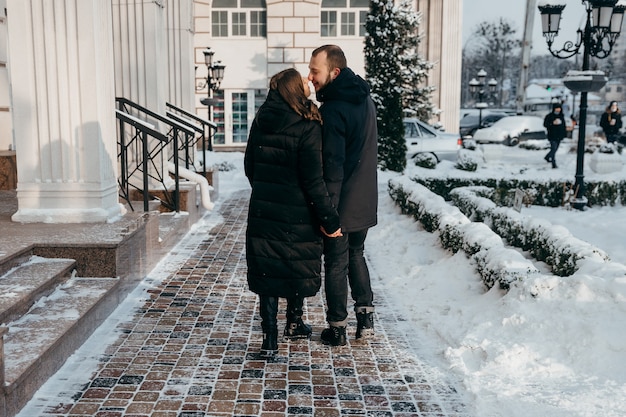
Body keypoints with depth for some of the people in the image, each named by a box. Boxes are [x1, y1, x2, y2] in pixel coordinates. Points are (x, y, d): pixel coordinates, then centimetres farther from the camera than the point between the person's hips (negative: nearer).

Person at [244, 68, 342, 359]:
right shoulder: (307, 128, -16)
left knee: (266, 270, 10)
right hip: (297, 215, -4)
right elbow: (312, 180, -18)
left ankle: (270, 339, 10)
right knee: (299, 269, 18)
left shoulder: (261, 120, 2)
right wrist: (329, 219, -11)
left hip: (262, 211, 4)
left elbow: (249, 166, 11)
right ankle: (294, 323, 36)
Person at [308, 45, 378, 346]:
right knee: (356, 255, 22)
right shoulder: (365, 99, 7)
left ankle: (337, 328, 17)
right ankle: (365, 318, 23)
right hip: (365, 202, 8)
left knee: (336, 264, 6)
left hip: (341, 204, -8)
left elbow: (332, 165, -23)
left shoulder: (332, 110, -22)